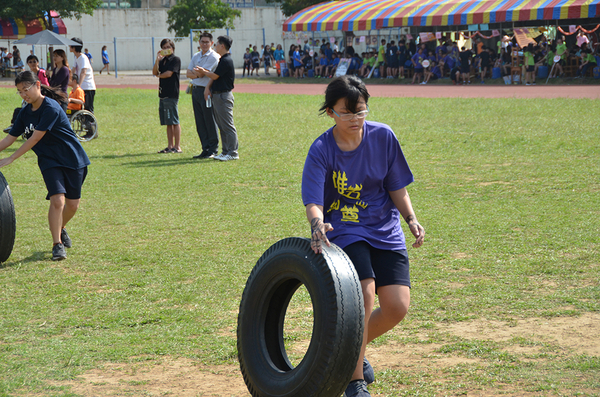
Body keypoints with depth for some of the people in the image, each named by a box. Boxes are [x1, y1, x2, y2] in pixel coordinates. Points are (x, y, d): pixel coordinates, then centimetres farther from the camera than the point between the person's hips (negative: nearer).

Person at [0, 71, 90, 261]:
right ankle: (57, 245, -10)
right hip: (49, 161, 4)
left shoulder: (50, 108, -22)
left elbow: (34, 139, -22)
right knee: (57, 200, -16)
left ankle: (61, 229, 35)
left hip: (73, 159, -4)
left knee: (72, 204, 5)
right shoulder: (25, 113, 3)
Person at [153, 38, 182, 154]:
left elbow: (169, 73, -14)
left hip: (171, 94, -8)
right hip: (163, 94, 8)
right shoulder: (163, 60, 18)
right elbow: (155, 72, 8)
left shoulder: (175, 59, -6)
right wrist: (157, 59, -3)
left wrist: (159, 75, 5)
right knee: (168, 122, 10)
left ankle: (177, 147, -5)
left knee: (174, 121, -7)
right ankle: (170, 146, 14)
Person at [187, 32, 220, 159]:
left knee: (210, 122, -4)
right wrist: (198, 74, -8)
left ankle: (213, 150, 2)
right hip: (195, 90, 8)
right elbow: (188, 73, 9)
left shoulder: (213, 57, -8)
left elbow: (201, 73, -14)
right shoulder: (196, 56, 16)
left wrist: (195, 72, 4)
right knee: (200, 123, 8)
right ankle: (205, 149, 14)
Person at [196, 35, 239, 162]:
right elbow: (214, 75, 17)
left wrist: (203, 71, 2)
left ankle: (233, 153, -6)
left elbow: (214, 76, -15)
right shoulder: (222, 60, 16)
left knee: (228, 126, -8)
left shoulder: (226, 61, -16)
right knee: (222, 126, 13)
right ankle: (225, 151, 17)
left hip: (224, 96, -10)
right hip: (217, 95, 10)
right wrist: (208, 87, 3)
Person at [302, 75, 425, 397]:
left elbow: (397, 187, 5)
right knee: (364, 294, -25)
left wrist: (411, 219, -10)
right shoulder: (321, 150, -12)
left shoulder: (383, 137, -4)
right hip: (344, 230, -3)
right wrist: (317, 223, -42)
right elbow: (313, 200, -20)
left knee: (397, 307, -8)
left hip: (385, 229, 3)